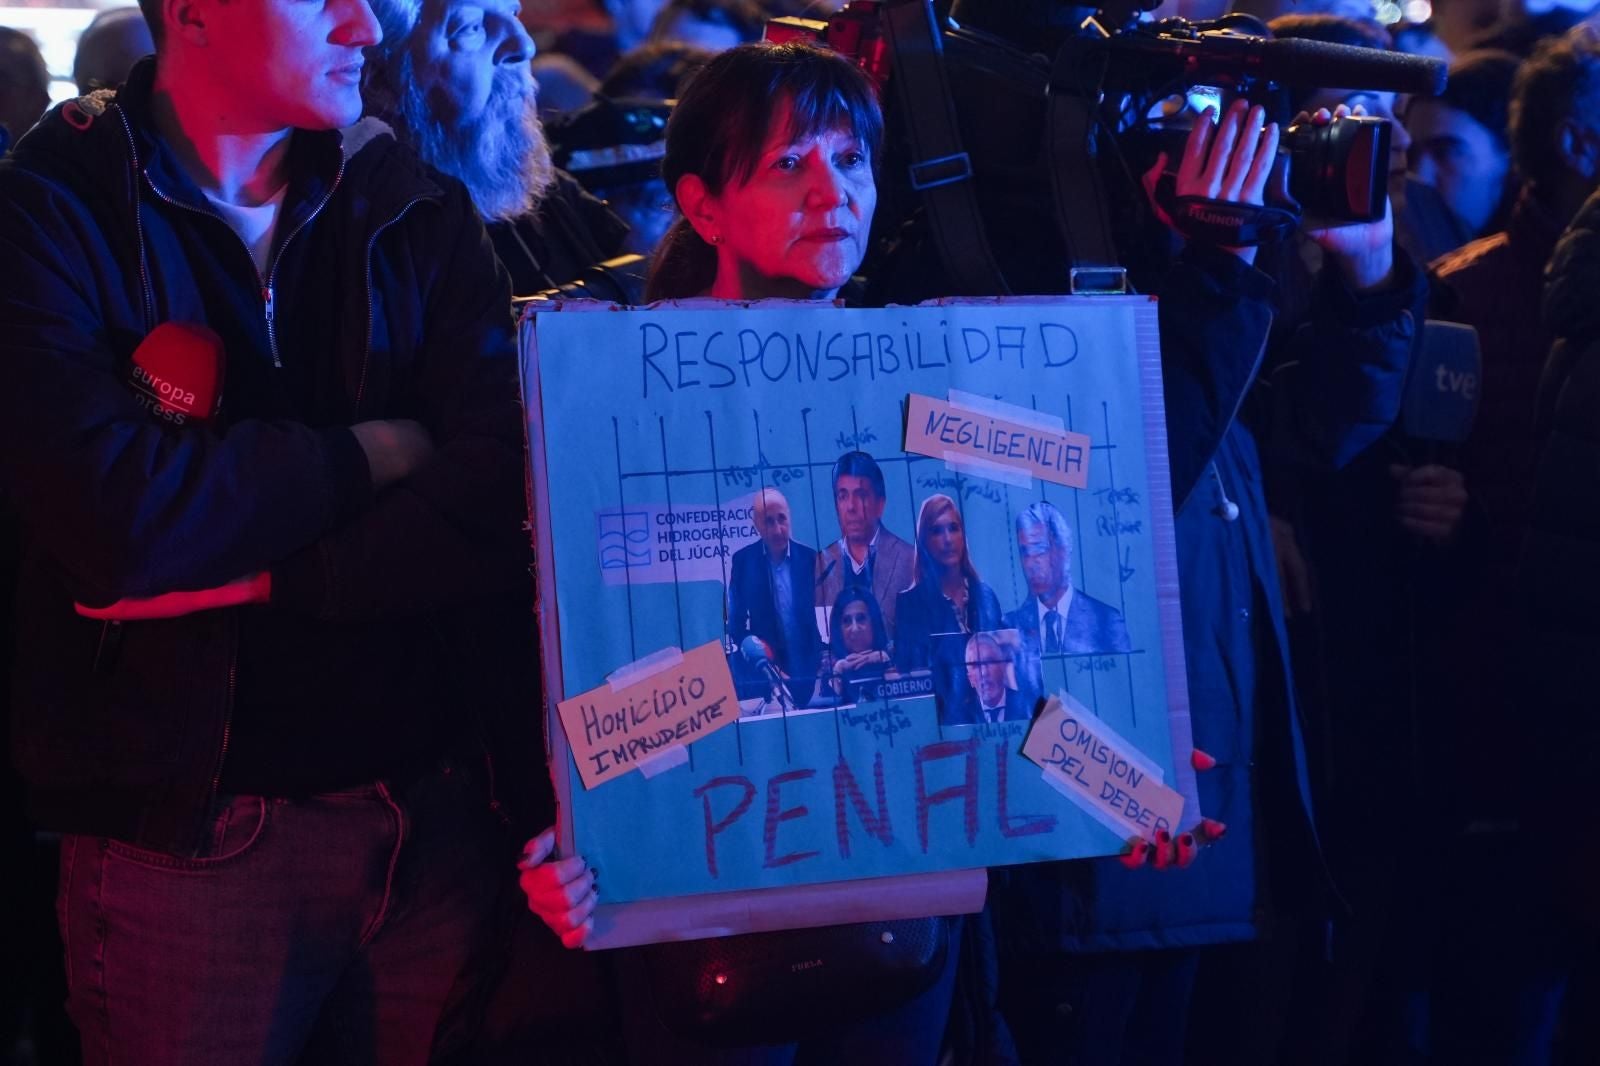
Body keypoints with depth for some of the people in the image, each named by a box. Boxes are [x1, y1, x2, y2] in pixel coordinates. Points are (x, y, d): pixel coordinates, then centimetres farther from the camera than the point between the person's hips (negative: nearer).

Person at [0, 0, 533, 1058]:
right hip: (181, 834, -3)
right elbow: (118, 513, -21)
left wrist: (251, 568, -17)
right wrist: (369, 454, -10)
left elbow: (508, 503, -10)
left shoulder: (419, 214, 3)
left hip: (425, 808, 3)